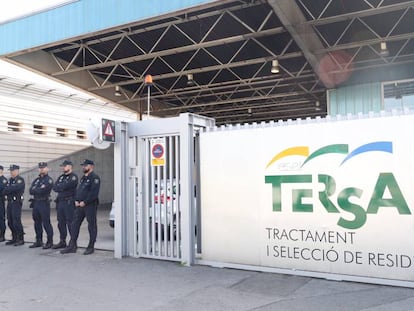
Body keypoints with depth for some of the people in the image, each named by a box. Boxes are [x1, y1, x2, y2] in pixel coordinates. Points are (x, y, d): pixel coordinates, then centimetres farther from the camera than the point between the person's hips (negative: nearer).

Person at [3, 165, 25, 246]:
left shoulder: (20, 180, -8)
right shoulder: (10, 180, 17)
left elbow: (14, 188, -22)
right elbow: (5, 190, 11)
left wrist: (6, 190, -8)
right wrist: (7, 191, -10)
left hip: (17, 203, -8)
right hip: (9, 202, 8)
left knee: (16, 222, -9)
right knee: (10, 222, 11)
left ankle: (21, 239, -1)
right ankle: (14, 238, 21)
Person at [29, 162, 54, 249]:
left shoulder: (49, 180, -5)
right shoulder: (36, 180, 17)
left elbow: (41, 190, -18)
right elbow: (30, 191, 3)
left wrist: (34, 189, -2)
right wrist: (38, 190, -11)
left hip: (44, 203, -7)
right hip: (35, 203, 7)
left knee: (46, 223, -6)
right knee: (37, 223, 12)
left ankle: (50, 242, 1)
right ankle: (38, 241, 21)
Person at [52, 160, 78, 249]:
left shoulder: (73, 177, -6)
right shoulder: (61, 177, 18)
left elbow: (65, 186, -19)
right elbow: (54, 188, 7)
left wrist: (59, 186, -2)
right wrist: (62, 188, -8)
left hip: (69, 203, -8)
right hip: (60, 202, 8)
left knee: (70, 223, -6)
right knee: (61, 223, 12)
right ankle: (62, 242, 21)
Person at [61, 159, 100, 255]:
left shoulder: (94, 178, -9)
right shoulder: (83, 178, 19)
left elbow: (94, 193, -19)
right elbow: (78, 190, 19)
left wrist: (84, 202, -19)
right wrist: (76, 200, 3)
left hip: (90, 205, -9)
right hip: (79, 205, 9)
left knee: (92, 226, 1)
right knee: (75, 224, 7)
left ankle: (91, 247, 9)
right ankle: (72, 246, 13)